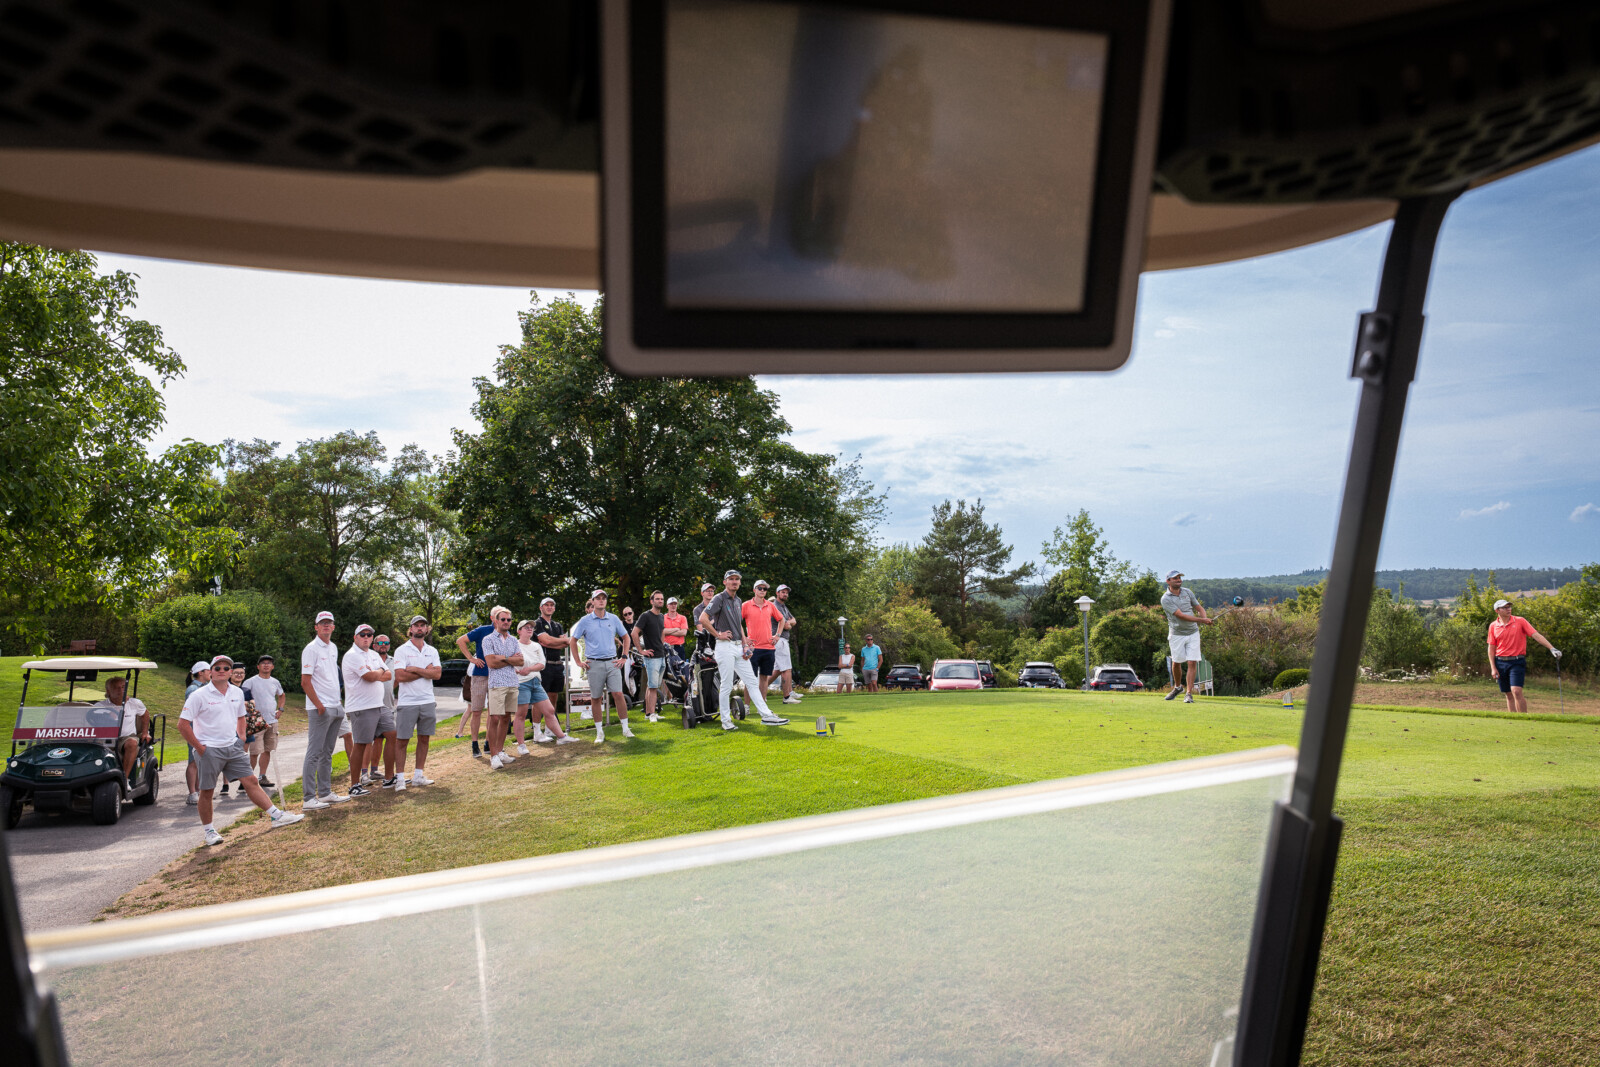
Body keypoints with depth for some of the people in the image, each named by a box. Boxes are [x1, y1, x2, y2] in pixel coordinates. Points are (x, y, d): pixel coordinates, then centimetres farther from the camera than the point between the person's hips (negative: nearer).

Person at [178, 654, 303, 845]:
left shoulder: (237, 693, 8)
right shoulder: (199, 695, -10)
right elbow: (183, 724, -10)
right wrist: (198, 747, -11)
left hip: (233, 747, 5)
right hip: (209, 749, -5)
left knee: (251, 781, 4)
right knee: (206, 792, 4)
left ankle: (276, 816, 5)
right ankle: (209, 831, 18)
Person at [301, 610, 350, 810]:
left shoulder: (333, 648, 15)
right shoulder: (312, 649, -9)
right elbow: (305, 682, -14)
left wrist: (338, 703, 16)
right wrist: (318, 705, -19)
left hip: (335, 708, 8)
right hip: (319, 709, -8)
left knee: (327, 752, 13)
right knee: (314, 753, -6)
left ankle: (325, 793, 21)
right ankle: (309, 799, -4)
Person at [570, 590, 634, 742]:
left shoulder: (613, 619, 8)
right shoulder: (585, 621, 3)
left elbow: (626, 637, 17)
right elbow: (573, 641, 10)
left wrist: (624, 657, 8)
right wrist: (578, 661, 4)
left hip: (612, 663, 1)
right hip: (594, 664, -1)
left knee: (618, 694, -6)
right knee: (596, 698, 3)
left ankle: (625, 728, 3)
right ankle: (599, 732, 13)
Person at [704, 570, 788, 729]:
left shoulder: (738, 601, 17)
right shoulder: (719, 598, -8)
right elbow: (703, 617, -18)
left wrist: (745, 644, 13)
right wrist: (718, 635, -15)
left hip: (739, 646, 8)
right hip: (725, 646, -8)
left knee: (752, 682, 6)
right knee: (726, 685, -2)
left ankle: (766, 715, 6)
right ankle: (726, 720, 7)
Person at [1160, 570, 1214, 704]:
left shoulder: (1187, 591, 5)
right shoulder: (1166, 599, -12)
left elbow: (1199, 608, 11)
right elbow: (1181, 616, -20)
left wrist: (1206, 619, -11)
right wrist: (1201, 620, -25)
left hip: (1193, 633, 3)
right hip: (1177, 635, -3)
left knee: (1192, 662, -7)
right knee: (1176, 662, 6)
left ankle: (1189, 693, -3)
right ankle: (1177, 686, 32)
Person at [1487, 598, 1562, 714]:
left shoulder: (1520, 621, 0)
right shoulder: (1493, 626, 5)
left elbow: (1536, 635, -6)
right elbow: (1491, 648, 7)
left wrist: (1552, 648, -19)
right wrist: (1493, 668, 0)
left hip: (1517, 662, -3)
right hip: (1500, 663, 3)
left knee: (1516, 691, -16)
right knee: (1509, 695, 8)